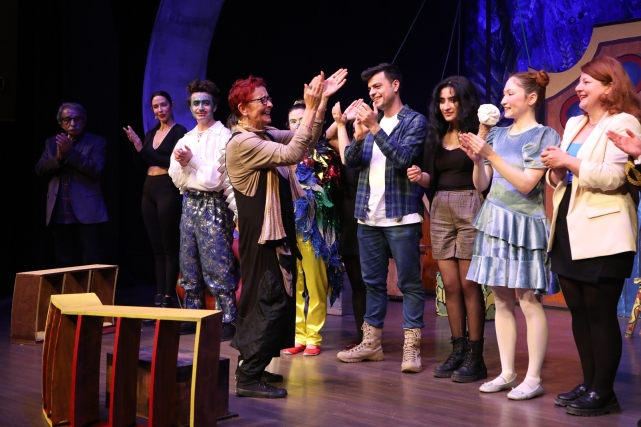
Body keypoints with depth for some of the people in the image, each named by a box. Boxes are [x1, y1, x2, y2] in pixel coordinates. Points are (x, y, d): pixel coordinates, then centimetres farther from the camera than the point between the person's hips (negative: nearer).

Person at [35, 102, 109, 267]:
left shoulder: (96, 142, 3)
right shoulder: (51, 143, 16)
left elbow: (95, 170, -11)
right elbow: (39, 169, 6)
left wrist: (70, 152, -17)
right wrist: (59, 157, -11)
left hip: (85, 212, -4)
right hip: (59, 214, 4)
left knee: (91, 262, -5)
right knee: (64, 263, 8)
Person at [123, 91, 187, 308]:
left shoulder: (179, 131, -6)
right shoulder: (150, 133, 15)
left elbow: (174, 162, -16)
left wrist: (143, 149, -13)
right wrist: (137, 146, -5)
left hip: (168, 190, -7)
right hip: (149, 190, 7)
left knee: (169, 246, -4)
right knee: (156, 247, 8)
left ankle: (168, 298, -1)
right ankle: (159, 296, 13)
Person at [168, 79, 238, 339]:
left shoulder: (225, 137, -7)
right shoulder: (185, 140, 15)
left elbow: (221, 177, -14)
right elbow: (176, 179, 10)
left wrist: (192, 161, -13)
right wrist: (182, 164, -9)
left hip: (213, 206, -7)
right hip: (190, 204, 7)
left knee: (218, 267, -7)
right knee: (189, 266, 12)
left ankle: (228, 321, 0)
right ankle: (193, 317, 22)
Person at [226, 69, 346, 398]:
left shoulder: (267, 135, 10)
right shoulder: (242, 142, -18)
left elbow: (305, 140, 12)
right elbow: (291, 154, -26)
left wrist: (321, 100, 1)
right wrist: (310, 108, -23)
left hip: (276, 232, 10)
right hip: (261, 235, -10)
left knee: (262, 299, 14)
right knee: (271, 300, -10)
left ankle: (251, 367, 24)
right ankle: (248, 378, -5)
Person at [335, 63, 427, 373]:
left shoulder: (415, 121, -2)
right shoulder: (370, 119, 14)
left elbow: (403, 157, -17)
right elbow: (350, 161, 5)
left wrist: (375, 128, -20)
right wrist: (358, 135, -14)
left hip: (401, 216, -6)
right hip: (368, 216, 6)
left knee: (409, 283, -2)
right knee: (372, 282, 12)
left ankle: (411, 347, 1)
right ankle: (371, 342, 20)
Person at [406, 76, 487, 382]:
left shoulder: (477, 133, -4)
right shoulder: (436, 136, 14)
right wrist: (420, 177, -6)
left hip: (469, 208, -6)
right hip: (440, 211, 6)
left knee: (469, 285, -5)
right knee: (450, 285, 6)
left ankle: (475, 357, 1)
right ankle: (458, 352, 14)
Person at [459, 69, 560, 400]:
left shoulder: (543, 136, -3)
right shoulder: (497, 135, 13)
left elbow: (526, 184, -13)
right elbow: (481, 185, 12)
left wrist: (491, 155, -15)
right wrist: (477, 159, -5)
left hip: (523, 225, -6)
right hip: (494, 222, 6)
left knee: (528, 300, -6)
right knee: (501, 300, 7)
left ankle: (533, 379, -1)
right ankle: (507, 374, 13)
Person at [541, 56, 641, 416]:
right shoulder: (573, 124, 17)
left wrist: (570, 162, -17)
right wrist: (556, 171, -2)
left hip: (602, 236, -8)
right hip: (569, 232, 8)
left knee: (600, 313, -4)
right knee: (579, 312, 11)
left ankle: (604, 393, 5)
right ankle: (589, 384, 21)